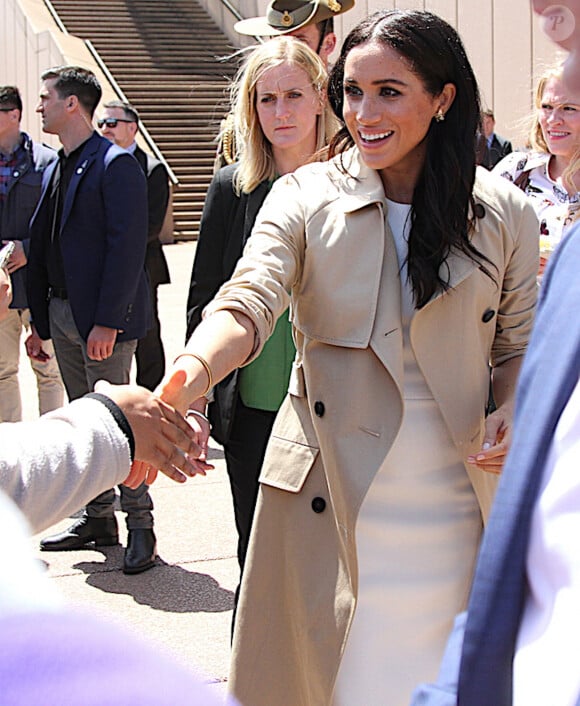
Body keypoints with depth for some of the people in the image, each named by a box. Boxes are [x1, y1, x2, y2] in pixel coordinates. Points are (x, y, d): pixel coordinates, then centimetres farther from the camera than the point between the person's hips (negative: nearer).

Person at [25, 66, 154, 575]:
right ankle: (98, 518, 23)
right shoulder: (55, 171, 15)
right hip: (61, 313, 8)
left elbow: (127, 247, -17)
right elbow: (42, 246, 17)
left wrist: (107, 321, -21)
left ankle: (140, 525, 6)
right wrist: (40, 321, 14)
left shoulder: (116, 166, -11)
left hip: (103, 319, -8)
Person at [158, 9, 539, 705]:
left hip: (455, 509, 1)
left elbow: (516, 345, 12)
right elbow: (249, 301, -19)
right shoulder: (304, 198, -3)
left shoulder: (505, 214, 1)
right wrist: (189, 374, -40)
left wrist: (514, 415, -10)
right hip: (329, 495, -1)